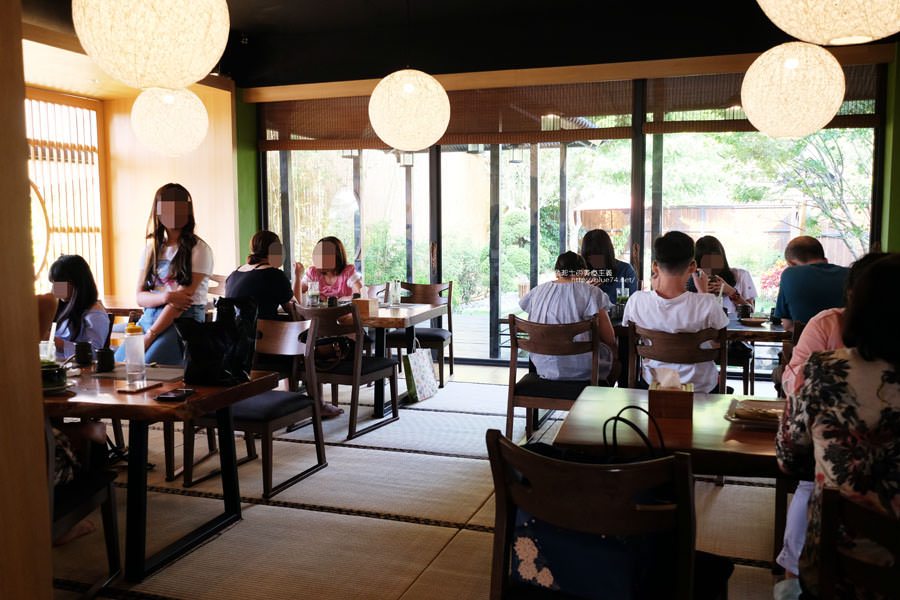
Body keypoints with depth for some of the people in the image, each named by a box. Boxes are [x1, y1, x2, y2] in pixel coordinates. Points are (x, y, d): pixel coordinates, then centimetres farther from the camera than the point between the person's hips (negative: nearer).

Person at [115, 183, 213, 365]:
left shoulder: (199, 249, -2)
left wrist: (149, 336, -14)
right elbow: (140, 297, 10)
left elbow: (183, 296, -10)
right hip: (149, 318, 5)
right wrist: (165, 297, -14)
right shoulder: (151, 250, 16)